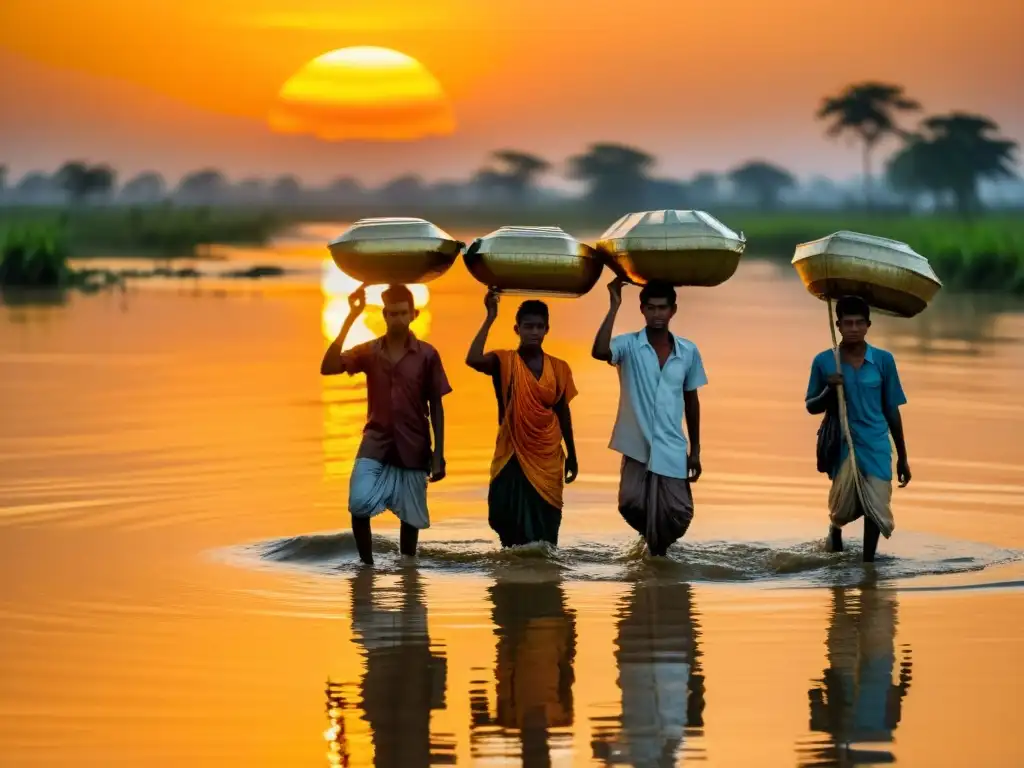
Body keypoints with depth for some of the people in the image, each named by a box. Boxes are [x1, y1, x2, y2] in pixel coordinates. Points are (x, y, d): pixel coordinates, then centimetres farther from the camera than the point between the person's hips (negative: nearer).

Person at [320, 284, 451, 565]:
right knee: (359, 505, -19)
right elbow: (327, 368, -14)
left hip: (412, 449, 0)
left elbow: (436, 407, 2)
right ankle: (367, 565, -1)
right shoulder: (368, 351, 1)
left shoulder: (427, 355, -2)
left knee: (411, 517, 7)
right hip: (375, 444, 0)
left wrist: (438, 455, -3)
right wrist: (350, 318, -18)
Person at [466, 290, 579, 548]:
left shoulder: (559, 368, 4)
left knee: (545, 529, 3)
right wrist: (490, 318, -26)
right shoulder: (504, 361, -5)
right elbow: (473, 360, -26)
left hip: (547, 460, 2)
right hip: (513, 458, -2)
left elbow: (563, 413, 12)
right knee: (512, 527, -4)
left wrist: (571, 456, 14)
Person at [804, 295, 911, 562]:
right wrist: (829, 391, -16)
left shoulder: (883, 360, -1)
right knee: (844, 511, -2)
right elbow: (811, 407, 6)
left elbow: (892, 410, 6)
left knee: (876, 511, -7)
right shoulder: (824, 361, -3)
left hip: (876, 448, 1)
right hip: (841, 446, -1)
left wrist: (902, 457, 9)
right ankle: (835, 527, 36)